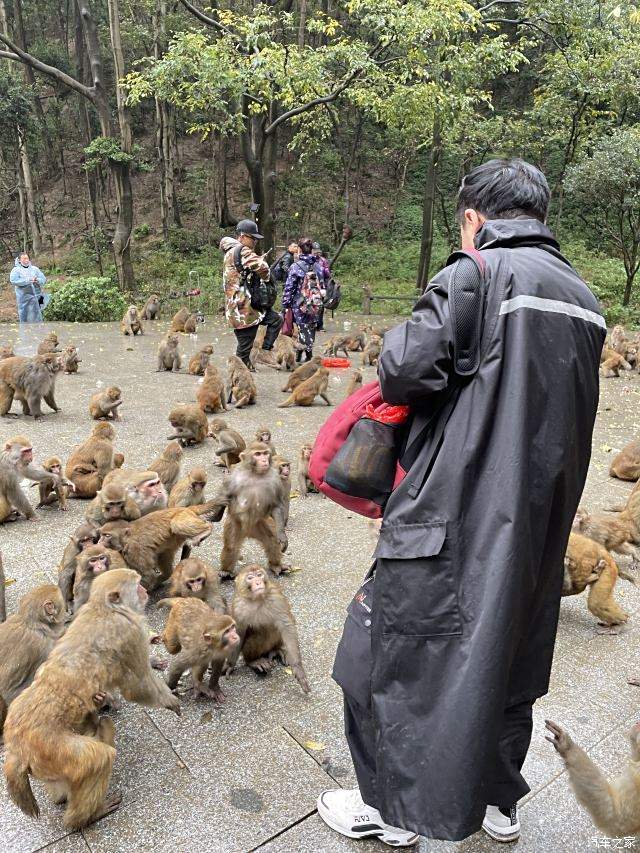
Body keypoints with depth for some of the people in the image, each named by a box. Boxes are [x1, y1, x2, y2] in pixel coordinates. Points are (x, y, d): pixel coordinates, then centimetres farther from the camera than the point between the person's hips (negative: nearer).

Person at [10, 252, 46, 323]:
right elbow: (13, 280, -14)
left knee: (37, 317, 7)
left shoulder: (34, 268, 11)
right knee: (25, 317, 1)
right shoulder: (16, 270, 3)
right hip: (24, 298, -2)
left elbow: (43, 279, 3)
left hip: (36, 297, 2)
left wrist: (37, 280, -20)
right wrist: (28, 280, -23)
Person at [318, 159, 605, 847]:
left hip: (458, 509, -7)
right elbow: (540, 398, 14)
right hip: (542, 519, 8)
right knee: (509, 648, 23)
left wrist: (398, 341, 1)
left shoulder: (475, 275, -12)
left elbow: (404, 370, -19)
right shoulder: (582, 297, 11)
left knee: (393, 646, 11)